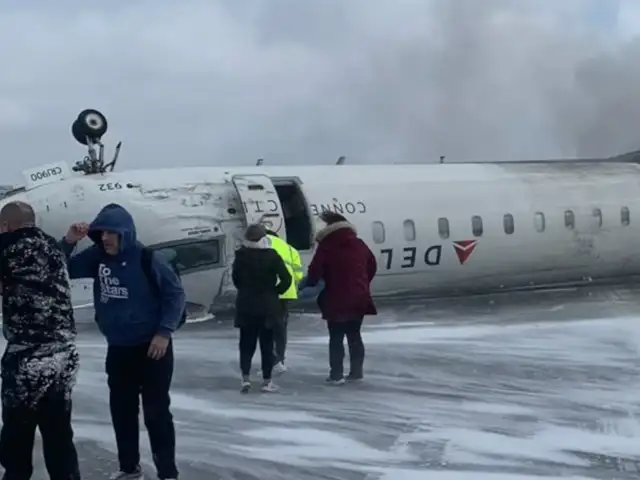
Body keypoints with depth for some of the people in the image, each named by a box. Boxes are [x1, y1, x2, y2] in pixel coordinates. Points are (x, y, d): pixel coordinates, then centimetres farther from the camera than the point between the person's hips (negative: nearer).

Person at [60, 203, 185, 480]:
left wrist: (164, 332, -16)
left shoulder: (148, 260, -16)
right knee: (121, 409, 14)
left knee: (156, 411, -3)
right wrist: (68, 242, -12)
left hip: (152, 348, -6)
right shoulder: (97, 257, -1)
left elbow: (176, 294, -11)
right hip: (117, 349, 6)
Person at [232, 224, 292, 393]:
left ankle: (245, 378, 0)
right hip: (267, 306, -2)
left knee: (246, 343, 10)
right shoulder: (272, 255, -10)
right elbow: (286, 279, -13)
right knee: (267, 344, 5)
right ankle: (267, 381, 7)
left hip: (246, 306, 2)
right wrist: (275, 291, 2)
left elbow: (235, 278, 5)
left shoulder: (241, 255, -4)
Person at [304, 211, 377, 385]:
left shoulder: (326, 246, -9)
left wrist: (309, 284, 4)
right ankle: (356, 371, 18)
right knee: (354, 335, 16)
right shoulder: (359, 244, 9)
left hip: (336, 300, -5)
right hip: (359, 299, 5)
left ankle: (336, 374, 0)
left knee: (336, 338, 2)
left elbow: (315, 270, -15)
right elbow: (372, 266, 18)